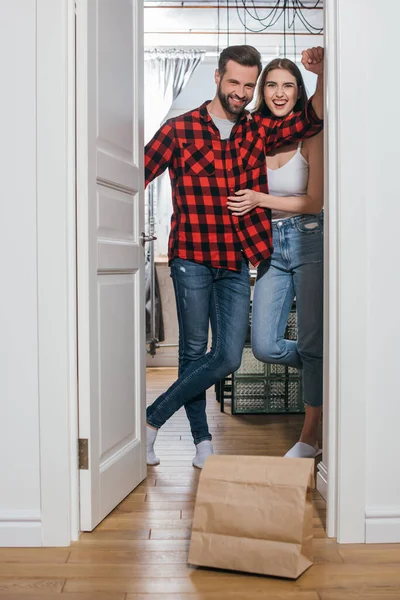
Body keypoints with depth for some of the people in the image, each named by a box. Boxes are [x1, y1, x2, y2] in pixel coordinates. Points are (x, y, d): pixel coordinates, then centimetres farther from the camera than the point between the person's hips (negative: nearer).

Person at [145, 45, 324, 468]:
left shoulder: (258, 130, 10)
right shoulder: (180, 129, 0)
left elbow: (311, 119, 5)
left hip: (237, 262, 4)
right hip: (192, 259, -3)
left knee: (228, 358, -2)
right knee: (193, 352, 5)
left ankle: (153, 418, 14)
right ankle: (201, 439, 23)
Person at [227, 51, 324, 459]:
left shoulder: (311, 136, -5)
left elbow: (314, 201, -9)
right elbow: (241, 191, 16)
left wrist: (260, 199, -13)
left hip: (309, 241, -4)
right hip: (270, 246, 4)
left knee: (312, 342, 0)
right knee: (265, 346, 0)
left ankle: (310, 437, 14)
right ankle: (330, 373, 29)